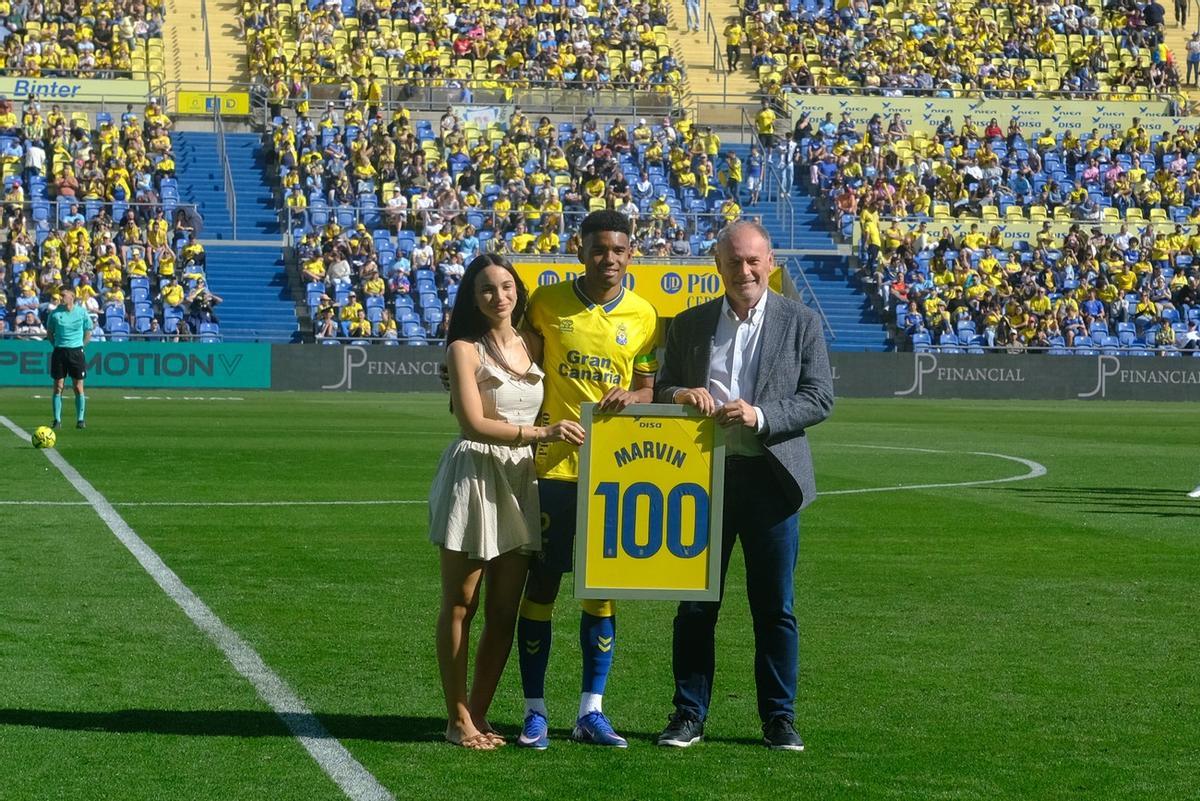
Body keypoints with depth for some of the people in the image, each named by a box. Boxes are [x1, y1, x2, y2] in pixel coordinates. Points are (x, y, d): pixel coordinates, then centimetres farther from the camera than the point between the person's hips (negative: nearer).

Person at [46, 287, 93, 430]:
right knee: (58, 387, 0)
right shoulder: (55, 313, 1)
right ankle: (57, 420, 5)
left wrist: (80, 345, 2)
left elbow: (88, 332, 11)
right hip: (59, 352, 1)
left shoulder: (81, 312, 0)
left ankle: (80, 420, 8)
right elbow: (49, 331, 15)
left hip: (76, 352, -1)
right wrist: (56, 344, 6)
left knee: (78, 387, 1)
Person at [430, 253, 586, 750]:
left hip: (521, 480, 5)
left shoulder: (534, 346, 11)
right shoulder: (465, 349, -4)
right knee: (460, 605, 2)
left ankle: (479, 715, 14)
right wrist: (542, 433, -19)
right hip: (473, 476, -5)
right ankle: (458, 721, 7)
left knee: (504, 612, 5)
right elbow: (475, 424, -13)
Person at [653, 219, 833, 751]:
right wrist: (680, 395, -11)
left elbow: (820, 398, -3)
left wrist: (760, 416, -18)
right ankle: (689, 715, 14)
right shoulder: (689, 324, 9)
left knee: (775, 607, 4)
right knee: (695, 603, 5)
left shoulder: (800, 322, 3)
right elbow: (660, 393, 13)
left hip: (770, 478, -2)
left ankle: (779, 717, 13)